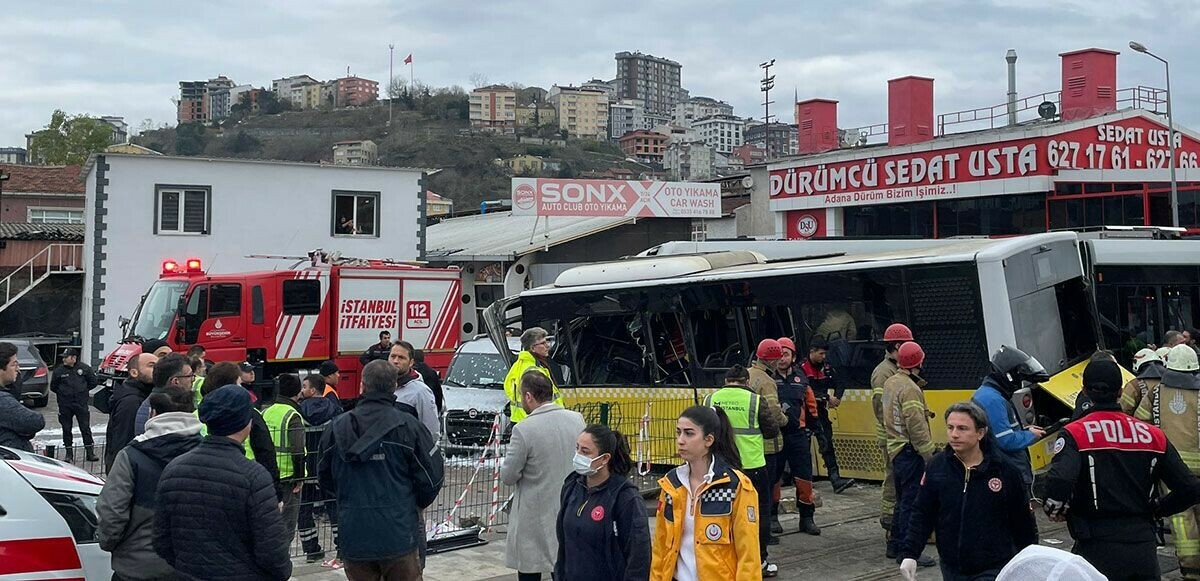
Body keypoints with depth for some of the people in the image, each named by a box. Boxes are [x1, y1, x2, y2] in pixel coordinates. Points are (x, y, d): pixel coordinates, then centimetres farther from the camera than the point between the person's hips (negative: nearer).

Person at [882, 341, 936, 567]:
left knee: (902, 500, 19)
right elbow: (916, 426, -21)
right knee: (912, 502, -6)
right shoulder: (910, 388, -18)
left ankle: (895, 546, 26)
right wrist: (929, 455, -20)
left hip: (896, 449, 10)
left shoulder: (890, 382, 12)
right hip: (910, 451, -10)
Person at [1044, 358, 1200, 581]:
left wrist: (1055, 511, -2)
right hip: (1145, 549, 4)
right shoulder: (1153, 435, 6)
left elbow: (1059, 482, -23)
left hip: (1097, 550, -3)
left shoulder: (1075, 434, -6)